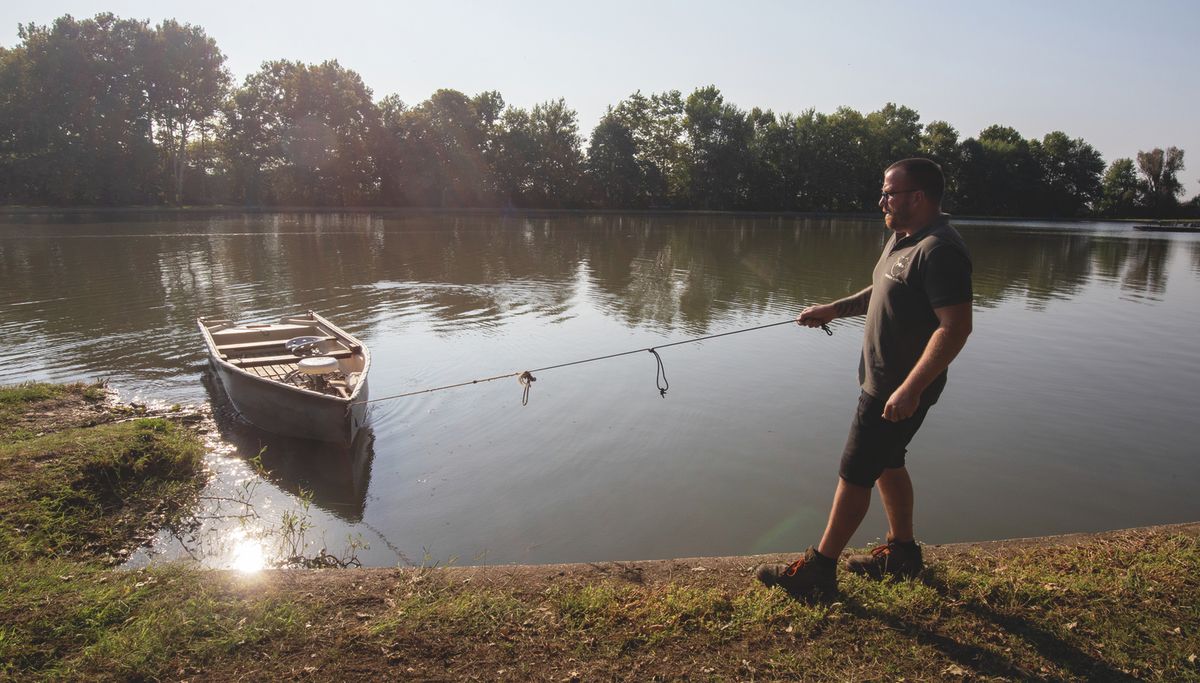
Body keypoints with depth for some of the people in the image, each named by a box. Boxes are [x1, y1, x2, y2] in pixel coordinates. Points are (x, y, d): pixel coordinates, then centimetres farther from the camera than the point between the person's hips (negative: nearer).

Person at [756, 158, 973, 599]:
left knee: (854, 475, -3)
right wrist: (835, 309, 10)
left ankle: (818, 571, 9)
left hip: (901, 389, -10)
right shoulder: (901, 239, 9)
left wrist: (910, 389, -31)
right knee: (886, 464, 21)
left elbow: (956, 327, -28)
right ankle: (902, 553, 38)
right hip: (882, 380, 10)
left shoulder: (939, 251, -23)